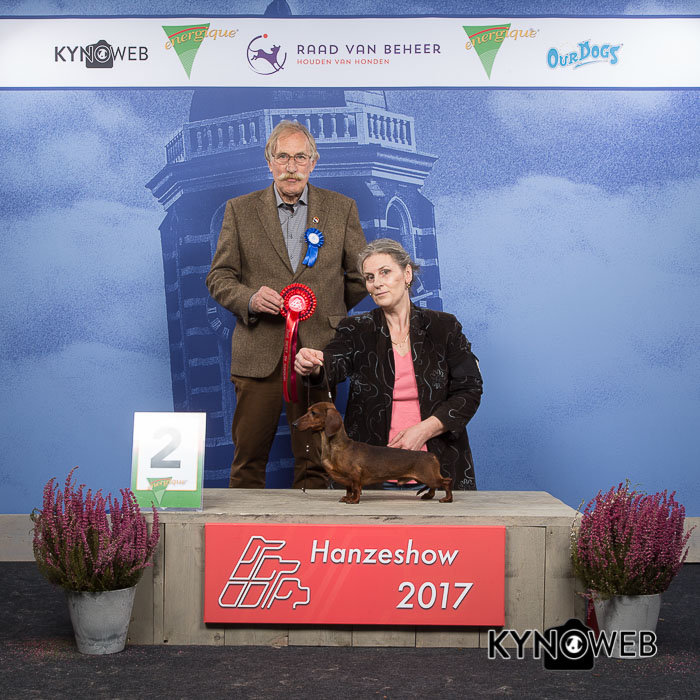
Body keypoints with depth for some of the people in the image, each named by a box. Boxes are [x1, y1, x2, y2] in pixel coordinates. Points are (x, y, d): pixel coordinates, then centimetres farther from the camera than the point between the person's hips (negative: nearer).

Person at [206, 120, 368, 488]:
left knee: (314, 461, 3)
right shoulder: (240, 210, 7)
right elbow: (219, 277, 7)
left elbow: (362, 274, 15)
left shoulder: (341, 209, 8)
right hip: (258, 354, 0)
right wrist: (250, 300, -11)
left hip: (318, 350, 0)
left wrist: (330, 312, 12)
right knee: (248, 459, 2)